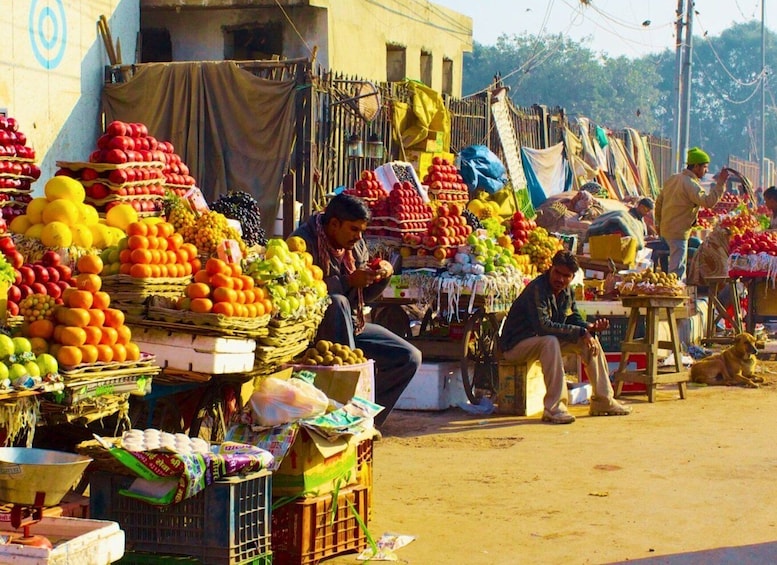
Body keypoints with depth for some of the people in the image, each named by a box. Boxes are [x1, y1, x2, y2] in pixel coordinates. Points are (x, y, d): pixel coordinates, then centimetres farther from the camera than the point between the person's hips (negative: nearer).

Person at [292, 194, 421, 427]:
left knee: (410, 358, -5)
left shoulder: (356, 246, 10)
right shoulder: (304, 242, -15)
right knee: (337, 303, -39)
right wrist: (349, 281, -28)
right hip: (314, 328, -7)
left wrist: (383, 275, -4)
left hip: (350, 328, 7)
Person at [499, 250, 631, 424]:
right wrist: (581, 332, -30)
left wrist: (592, 327, -12)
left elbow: (575, 320, 12)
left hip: (545, 341, 9)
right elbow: (543, 326, -33)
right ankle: (553, 408, -37)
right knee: (550, 342, -38)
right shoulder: (536, 289, -24)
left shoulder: (567, 292, 4)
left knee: (590, 340, 0)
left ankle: (603, 401, 5)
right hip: (517, 345, -9)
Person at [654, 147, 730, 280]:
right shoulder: (691, 184, -18)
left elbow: (659, 202, 17)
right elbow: (708, 202, -30)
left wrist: (659, 223, 25)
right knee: (677, 269, -8)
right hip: (679, 231, -10)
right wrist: (720, 184, -26)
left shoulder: (672, 179, 10)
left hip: (666, 228, 10)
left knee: (680, 264, 20)